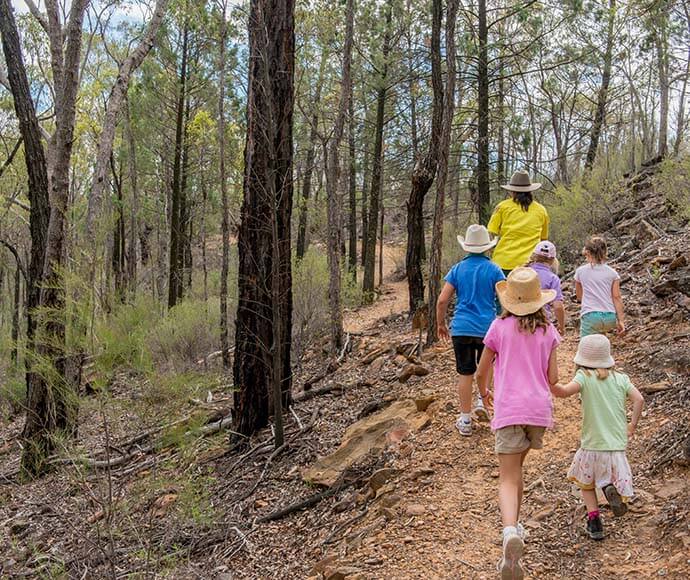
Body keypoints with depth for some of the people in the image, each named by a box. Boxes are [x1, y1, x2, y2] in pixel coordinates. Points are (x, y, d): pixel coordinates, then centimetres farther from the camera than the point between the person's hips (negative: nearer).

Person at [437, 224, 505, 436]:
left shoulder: (458, 269, 2)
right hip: (488, 328, -1)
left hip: (461, 329, 1)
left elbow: (442, 301, -2)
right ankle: (482, 401, 10)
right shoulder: (493, 270, -2)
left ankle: (465, 420, 12)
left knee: (465, 373, 7)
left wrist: (441, 324, 12)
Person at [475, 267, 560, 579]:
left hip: (509, 409, -3)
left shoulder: (500, 326, -2)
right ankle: (513, 526, 32)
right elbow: (552, 377, 5)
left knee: (508, 477, -5)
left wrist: (483, 391, 25)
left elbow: (482, 371, 4)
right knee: (516, 465, 24)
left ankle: (510, 533, -30)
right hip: (539, 407, 3)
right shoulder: (548, 330, 5)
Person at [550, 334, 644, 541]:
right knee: (617, 479, 20)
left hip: (592, 445, -2)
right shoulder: (621, 378, 6)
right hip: (617, 444, 2)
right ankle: (611, 486, -13)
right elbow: (638, 399, -5)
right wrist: (632, 425, 5)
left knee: (586, 483, 22)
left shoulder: (585, 376, -5)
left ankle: (594, 521, 9)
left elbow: (565, 391, -23)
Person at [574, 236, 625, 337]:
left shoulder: (580, 271, 6)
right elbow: (617, 297, 2)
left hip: (590, 316, -3)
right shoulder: (612, 273, 8)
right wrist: (621, 321, 2)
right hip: (610, 318, 4)